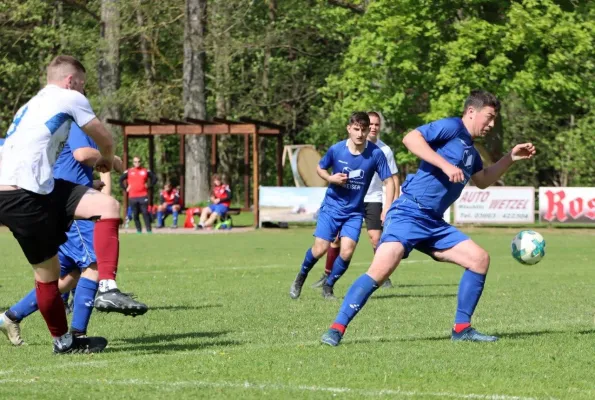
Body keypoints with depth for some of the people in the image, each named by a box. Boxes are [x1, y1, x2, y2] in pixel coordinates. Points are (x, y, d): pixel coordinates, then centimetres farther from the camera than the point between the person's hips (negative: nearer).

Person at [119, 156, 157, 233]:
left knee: (145, 213, -6)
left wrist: (149, 186, 5)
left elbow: (154, 178, 15)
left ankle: (149, 229, -4)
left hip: (143, 196, -1)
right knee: (135, 214, 4)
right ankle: (138, 230, 11)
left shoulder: (146, 171, 7)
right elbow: (121, 180, 13)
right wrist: (125, 189, 4)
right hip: (132, 197, 1)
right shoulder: (128, 172, 7)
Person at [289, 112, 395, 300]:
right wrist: (331, 178, -15)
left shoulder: (376, 154, -14)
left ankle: (328, 286, 12)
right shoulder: (336, 149, -12)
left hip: (355, 211, 0)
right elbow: (319, 168, 6)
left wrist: (387, 208, -19)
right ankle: (301, 277, 23)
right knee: (320, 248, -7)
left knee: (347, 251, -13)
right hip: (332, 206, 0)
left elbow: (389, 181, -8)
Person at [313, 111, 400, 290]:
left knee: (376, 238, -13)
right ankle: (327, 276, 12)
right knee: (337, 237, -1)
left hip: (373, 199, -1)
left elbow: (393, 178, 2)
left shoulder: (385, 151, -4)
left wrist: (394, 202, -5)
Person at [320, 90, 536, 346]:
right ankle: (337, 329, -16)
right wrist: (445, 165, -25)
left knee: (480, 259, 2)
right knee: (380, 270, -23)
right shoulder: (453, 127, -5)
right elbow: (411, 138, -20)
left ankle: (462, 328, 9)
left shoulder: (470, 149, 21)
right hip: (409, 214, -9)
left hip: (434, 224, 9)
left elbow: (483, 181, 39)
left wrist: (511, 158, 28)